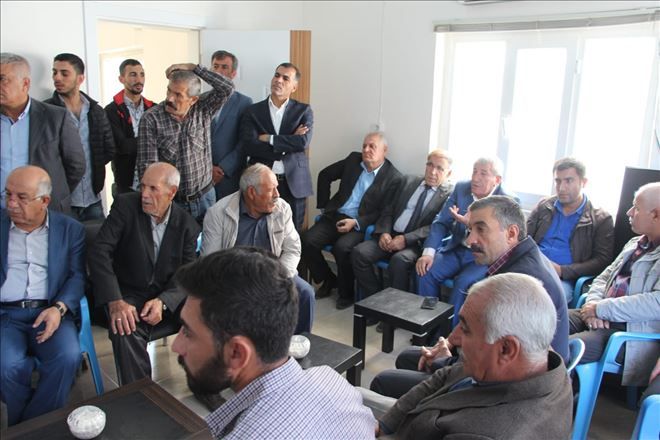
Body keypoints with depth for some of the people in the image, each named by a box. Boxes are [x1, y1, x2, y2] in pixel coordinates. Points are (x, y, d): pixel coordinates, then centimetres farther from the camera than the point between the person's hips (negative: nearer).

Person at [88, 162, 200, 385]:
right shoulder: (125, 206, -6)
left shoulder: (187, 225, -1)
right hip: (129, 295, -2)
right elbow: (99, 252, -14)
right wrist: (115, 301, -26)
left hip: (168, 297, 2)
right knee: (126, 332, -33)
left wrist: (162, 301, -24)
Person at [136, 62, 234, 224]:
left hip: (205, 197, 2)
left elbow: (227, 88, -15)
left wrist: (192, 67, -15)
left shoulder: (203, 109, -1)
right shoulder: (151, 119, -9)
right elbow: (146, 166, -10)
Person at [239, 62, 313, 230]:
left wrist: (268, 139, -9)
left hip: (294, 184, 0)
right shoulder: (253, 111, 6)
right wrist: (289, 142, -11)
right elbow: (247, 146, -8)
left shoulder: (303, 110, 6)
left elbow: (303, 142, -10)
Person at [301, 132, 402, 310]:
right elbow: (325, 175, 18)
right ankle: (328, 280, 8)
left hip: (360, 225, -5)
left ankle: (346, 292, -4)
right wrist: (324, 206, 13)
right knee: (307, 240, -17)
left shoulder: (393, 177, -4)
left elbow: (384, 212, -7)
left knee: (341, 247, -32)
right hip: (335, 216, 5)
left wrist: (355, 223, -17)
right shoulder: (353, 159, 9)